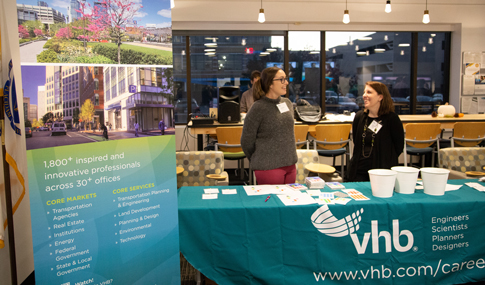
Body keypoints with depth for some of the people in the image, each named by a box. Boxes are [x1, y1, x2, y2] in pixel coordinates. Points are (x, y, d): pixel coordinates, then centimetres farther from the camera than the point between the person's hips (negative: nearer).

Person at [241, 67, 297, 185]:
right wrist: (259, 161, 6)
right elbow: (246, 141, -6)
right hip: (269, 167, -6)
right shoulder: (259, 108, -12)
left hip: (290, 165, 7)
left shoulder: (287, 103, 9)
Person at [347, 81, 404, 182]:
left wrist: (387, 160, -1)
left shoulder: (392, 118, -8)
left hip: (383, 170, -4)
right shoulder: (359, 116, 5)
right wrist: (364, 158, 7)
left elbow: (399, 146, -3)